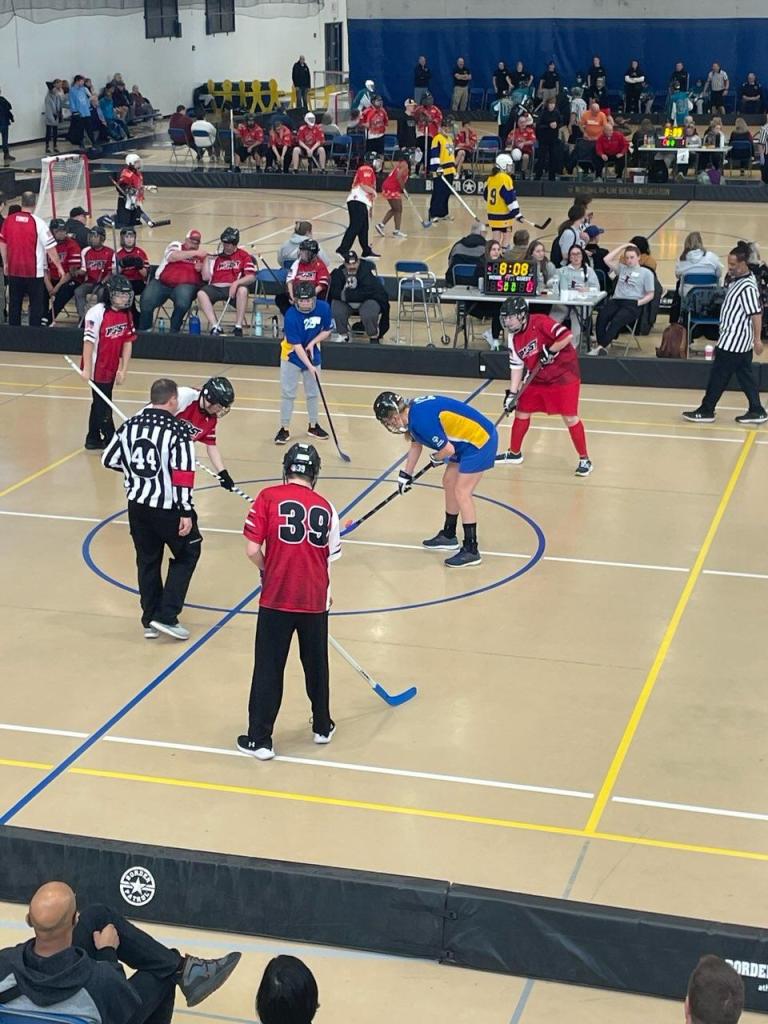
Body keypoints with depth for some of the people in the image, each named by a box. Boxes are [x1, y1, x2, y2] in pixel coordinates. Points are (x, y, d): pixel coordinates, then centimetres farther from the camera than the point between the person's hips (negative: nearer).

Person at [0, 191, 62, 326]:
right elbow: (50, 248, -11)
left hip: (14, 270, 4)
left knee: (14, 303, 13)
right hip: (34, 271, -4)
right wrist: (59, 266, 0)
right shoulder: (38, 223, -13)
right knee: (36, 304, 4)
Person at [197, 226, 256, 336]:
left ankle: (238, 328, -32)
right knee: (201, 293, -28)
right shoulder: (216, 257, 21)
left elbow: (251, 277, -1)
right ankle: (215, 327, -33)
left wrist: (236, 283, -18)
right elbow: (206, 277, 14)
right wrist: (206, 259, 10)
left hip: (233, 289, -3)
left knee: (243, 290, -36)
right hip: (215, 288, 3)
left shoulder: (243, 256, 11)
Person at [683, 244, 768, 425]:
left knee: (718, 376, 0)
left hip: (734, 341, -10)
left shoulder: (747, 287, -21)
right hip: (741, 341, 10)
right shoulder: (736, 279, 9)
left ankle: (706, 411, 9)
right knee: (745, 376, 13)